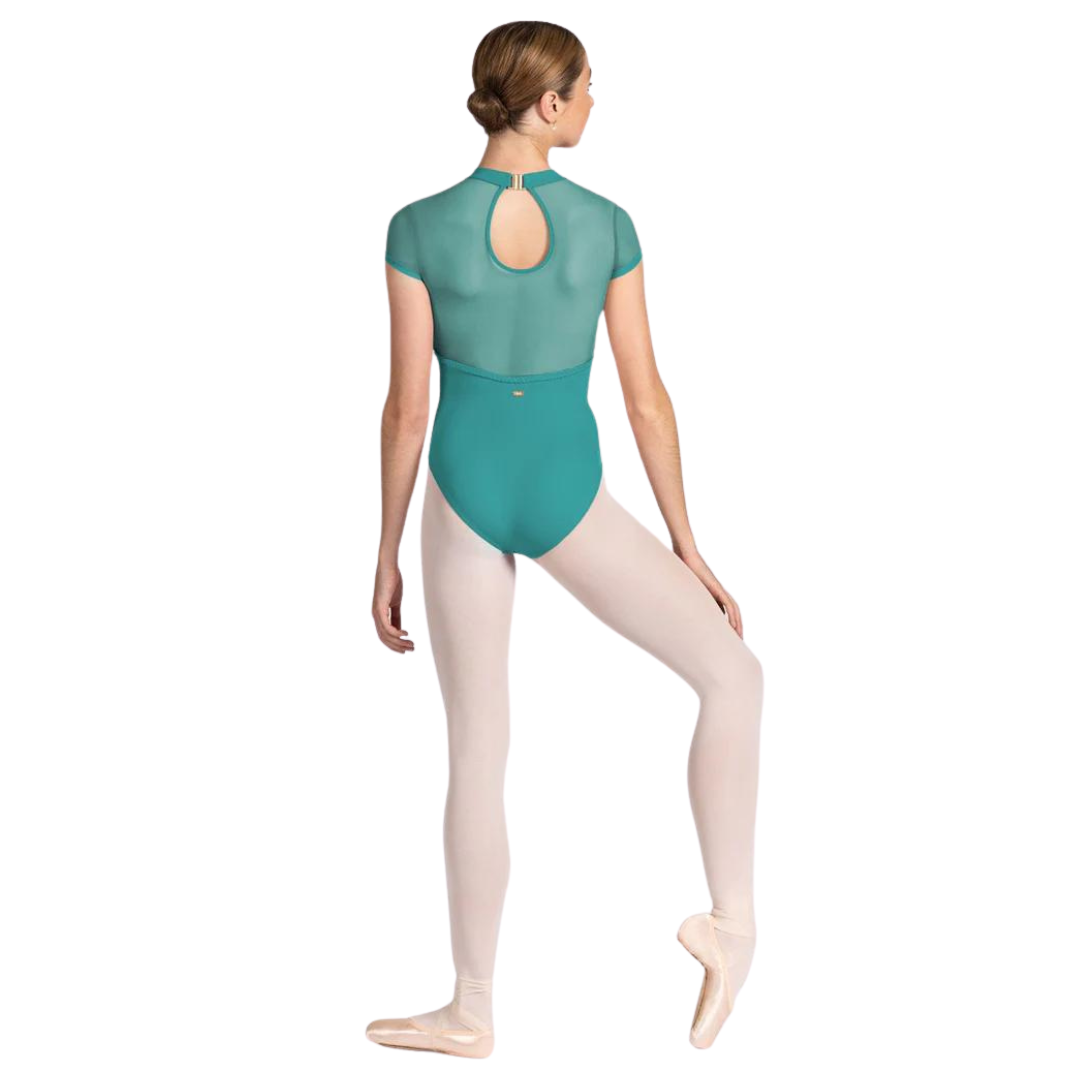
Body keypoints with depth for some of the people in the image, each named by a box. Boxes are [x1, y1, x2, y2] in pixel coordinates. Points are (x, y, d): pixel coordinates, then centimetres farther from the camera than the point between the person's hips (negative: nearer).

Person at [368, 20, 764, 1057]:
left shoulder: (418, 228, -7)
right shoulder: (607, 225, -6)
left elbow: (407, 405, -5)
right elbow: (646, 398, -4)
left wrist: (386, 557, 4)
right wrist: (686, 546, 6)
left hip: (465, 493, 1)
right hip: (569, 499, -1)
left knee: (477, 751, 12)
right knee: (733, 674, 16)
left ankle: (472, 1011, 20)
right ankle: (732, 920, 3)